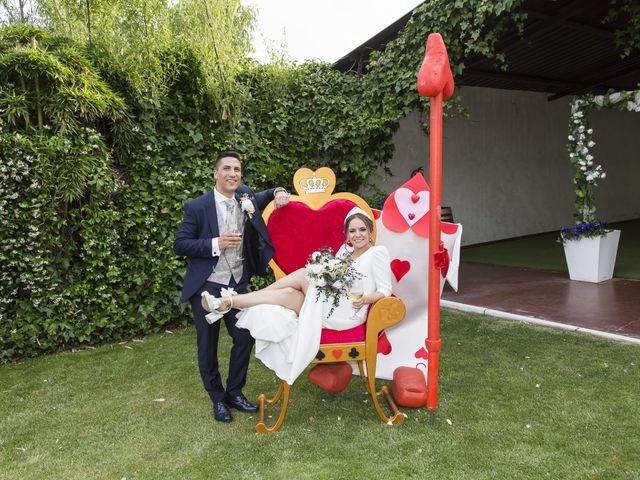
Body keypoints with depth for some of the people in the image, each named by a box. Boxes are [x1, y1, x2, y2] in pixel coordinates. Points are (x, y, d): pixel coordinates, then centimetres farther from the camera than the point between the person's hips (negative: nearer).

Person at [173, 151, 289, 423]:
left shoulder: (245, 197, 0)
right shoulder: (197, 207, -13)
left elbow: (261, 199, 21)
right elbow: (179, 245, -11)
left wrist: (279, 193, -2)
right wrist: (216, 244, -23)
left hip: (238, 284, 4)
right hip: (207, 287, -4)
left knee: (245, 338, 7)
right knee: (208, 346, 9)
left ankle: (234, 393, 29)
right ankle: (217, 399, 28)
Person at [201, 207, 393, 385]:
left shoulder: (378, 252, -3)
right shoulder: (345, 249, 16)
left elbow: (385, 290, -4)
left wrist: (364, 299, -22)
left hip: (349, 313, -6)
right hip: (329, 305, 6)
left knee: (303, 275, -20)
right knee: (289, 293, -22)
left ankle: (229, 301, -23)